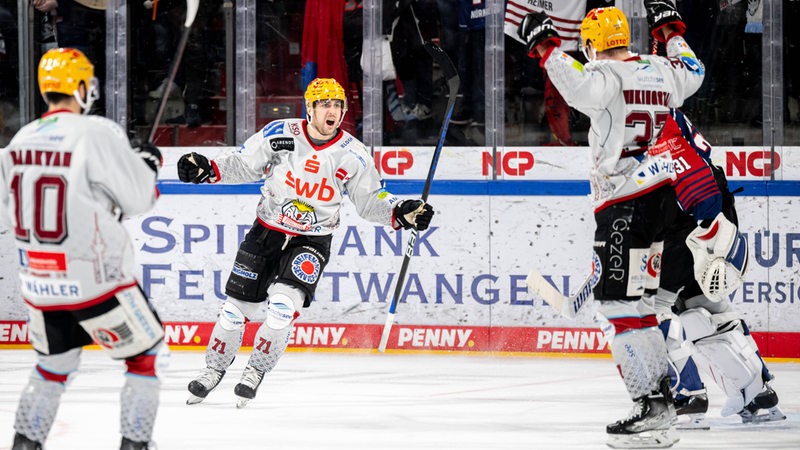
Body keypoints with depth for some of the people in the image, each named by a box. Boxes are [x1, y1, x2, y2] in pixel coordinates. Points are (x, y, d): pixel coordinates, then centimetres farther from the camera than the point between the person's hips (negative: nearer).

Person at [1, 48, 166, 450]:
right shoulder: (98, 134, -16)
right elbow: (138, 198, -11)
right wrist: (147, 163, 9)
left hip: (39, 281, 6)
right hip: (94, 280, -6)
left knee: (53, 365, 23)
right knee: (147, 356, 10)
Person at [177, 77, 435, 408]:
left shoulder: (353, 155, -9)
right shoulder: (280, 135, -12)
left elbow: (370, 201, 0)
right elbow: (242, 166, -2)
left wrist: (401, 213, -16)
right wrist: (208, 170, -17)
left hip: (311, 242, -1)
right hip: (267, 230, 1)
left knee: (283, 305, -21)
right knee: (238, 305, 5)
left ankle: (256, 372, 0)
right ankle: (215, 368, 29)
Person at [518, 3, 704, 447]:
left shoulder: (606, 74, -12)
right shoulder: (662, 70, 12)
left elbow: (581, 89, -31)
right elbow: (692, 74, 33)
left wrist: (546, 47, -18)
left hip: (625, 204, -9)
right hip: (668, 194, 9)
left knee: (620, 301, -11)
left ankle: (654, 409, -20)